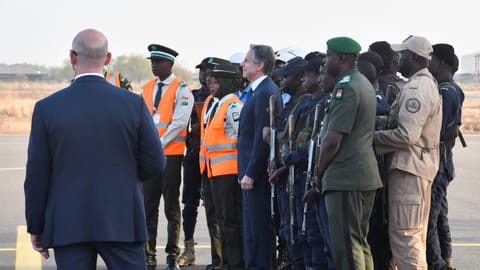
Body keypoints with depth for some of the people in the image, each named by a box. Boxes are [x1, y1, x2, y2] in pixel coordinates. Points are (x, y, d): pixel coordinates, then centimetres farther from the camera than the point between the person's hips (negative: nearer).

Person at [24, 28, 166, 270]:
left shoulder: (47, 108, -4)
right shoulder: (134, 104, -4)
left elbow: (37, 175, -1)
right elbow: (155, 165, -1)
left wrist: (36, 227, 9)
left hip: (68, 226, 0)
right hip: (122, 223, 0)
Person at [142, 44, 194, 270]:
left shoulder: (181, 89, -5)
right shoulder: (147, 88, 14)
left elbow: (179, 123, -12)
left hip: (171, 152, -5)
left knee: (171, 206, 0)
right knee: (148, 206, 5)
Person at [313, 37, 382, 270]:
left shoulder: (346, 88, -14)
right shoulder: (365, 84, 18)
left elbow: (332, 140, -18)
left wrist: (319, 172, -3)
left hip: (345, 178, -10)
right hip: (366, 176, 10)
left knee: (346, 245, -8)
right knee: (359, 242, 15)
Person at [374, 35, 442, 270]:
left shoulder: (415, 88, -17)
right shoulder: (429, 84, 17)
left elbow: (406, 135, -24)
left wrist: (372, 137, -13)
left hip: (409, 167, -11)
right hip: (423, 166, 11)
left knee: (404, 234, -9)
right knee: (416, 234, 17)